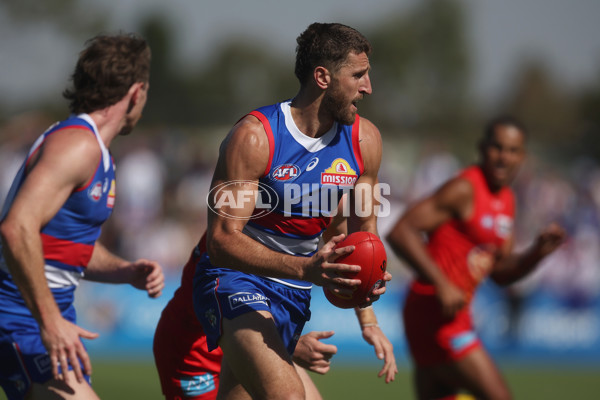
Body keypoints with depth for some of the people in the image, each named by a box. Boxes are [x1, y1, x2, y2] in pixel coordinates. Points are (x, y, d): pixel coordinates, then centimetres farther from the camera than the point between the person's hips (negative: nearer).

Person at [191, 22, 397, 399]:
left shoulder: (364, 140, -1)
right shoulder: (254, 136, -20)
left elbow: (364, 232, 12)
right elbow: (222, 241, -26)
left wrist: (368, 318, 3)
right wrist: (306, 269, -39)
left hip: (294, 294, 7)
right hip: (235, 279, -6)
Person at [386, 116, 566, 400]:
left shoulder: (506, 200, 15)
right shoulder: (464, 188, -13)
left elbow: (501, 272, 21)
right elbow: (400, 232, -21)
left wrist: (537, 252, 3)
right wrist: (441, 284, -26)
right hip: (434, 311, -9)